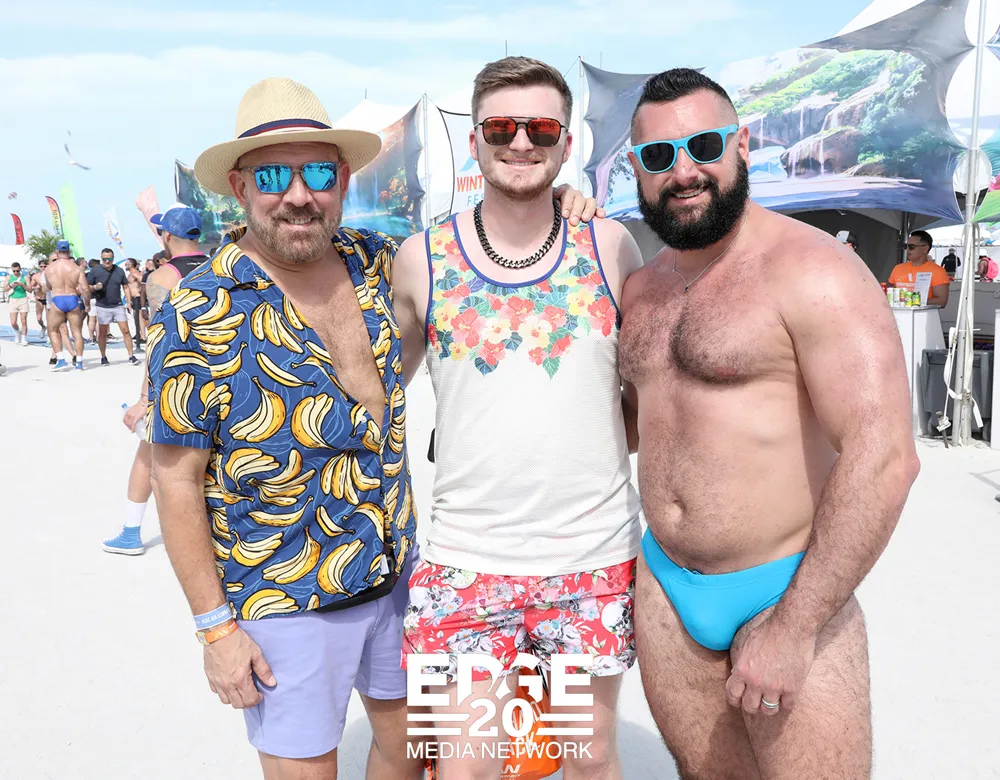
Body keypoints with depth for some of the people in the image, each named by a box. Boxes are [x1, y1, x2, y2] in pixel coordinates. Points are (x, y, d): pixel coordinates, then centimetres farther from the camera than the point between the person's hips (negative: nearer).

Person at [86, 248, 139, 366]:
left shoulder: (119, 271, 5)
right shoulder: (95, 271, -2)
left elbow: (126, 286, 12)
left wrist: (129, 301, 3)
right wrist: (95, 287, -19)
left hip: (118, 306, 2)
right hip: (103, 307, -2)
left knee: (125, 331, -5)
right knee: (102, 333, 5)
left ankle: (131, 356, -3)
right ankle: (103, 357, 17)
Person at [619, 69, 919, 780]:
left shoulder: (811, 269, -15)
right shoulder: (642, 286, 8)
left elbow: (883, 458, -22)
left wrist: (792, 627, -21)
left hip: (790, 594, -6)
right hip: (664, 587, 6)